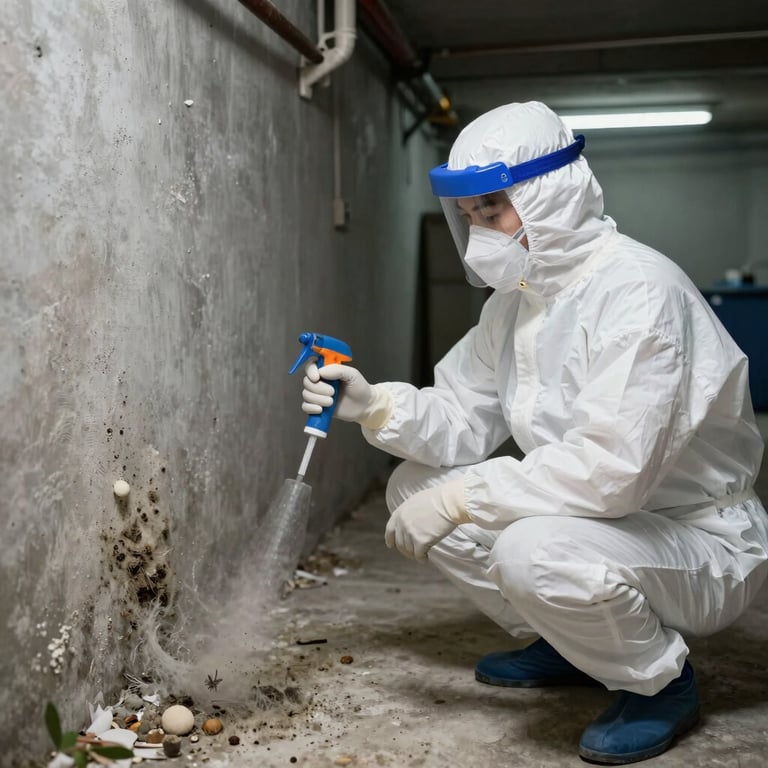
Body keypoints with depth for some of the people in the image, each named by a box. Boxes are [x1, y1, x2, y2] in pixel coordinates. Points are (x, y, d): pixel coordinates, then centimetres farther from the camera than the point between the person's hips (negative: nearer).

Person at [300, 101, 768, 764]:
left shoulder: (636, 291, -25)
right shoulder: (515, 299, 4)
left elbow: (611, 470, -34)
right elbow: (463, 422, 5)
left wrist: (459, 497, -27)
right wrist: (377, 406, -14)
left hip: (701, 541, -8)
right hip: (605, 518, 9)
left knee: (534, 552, -36)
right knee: (414, 486, 2)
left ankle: (661, 681, -4)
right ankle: (572, 645, 14)